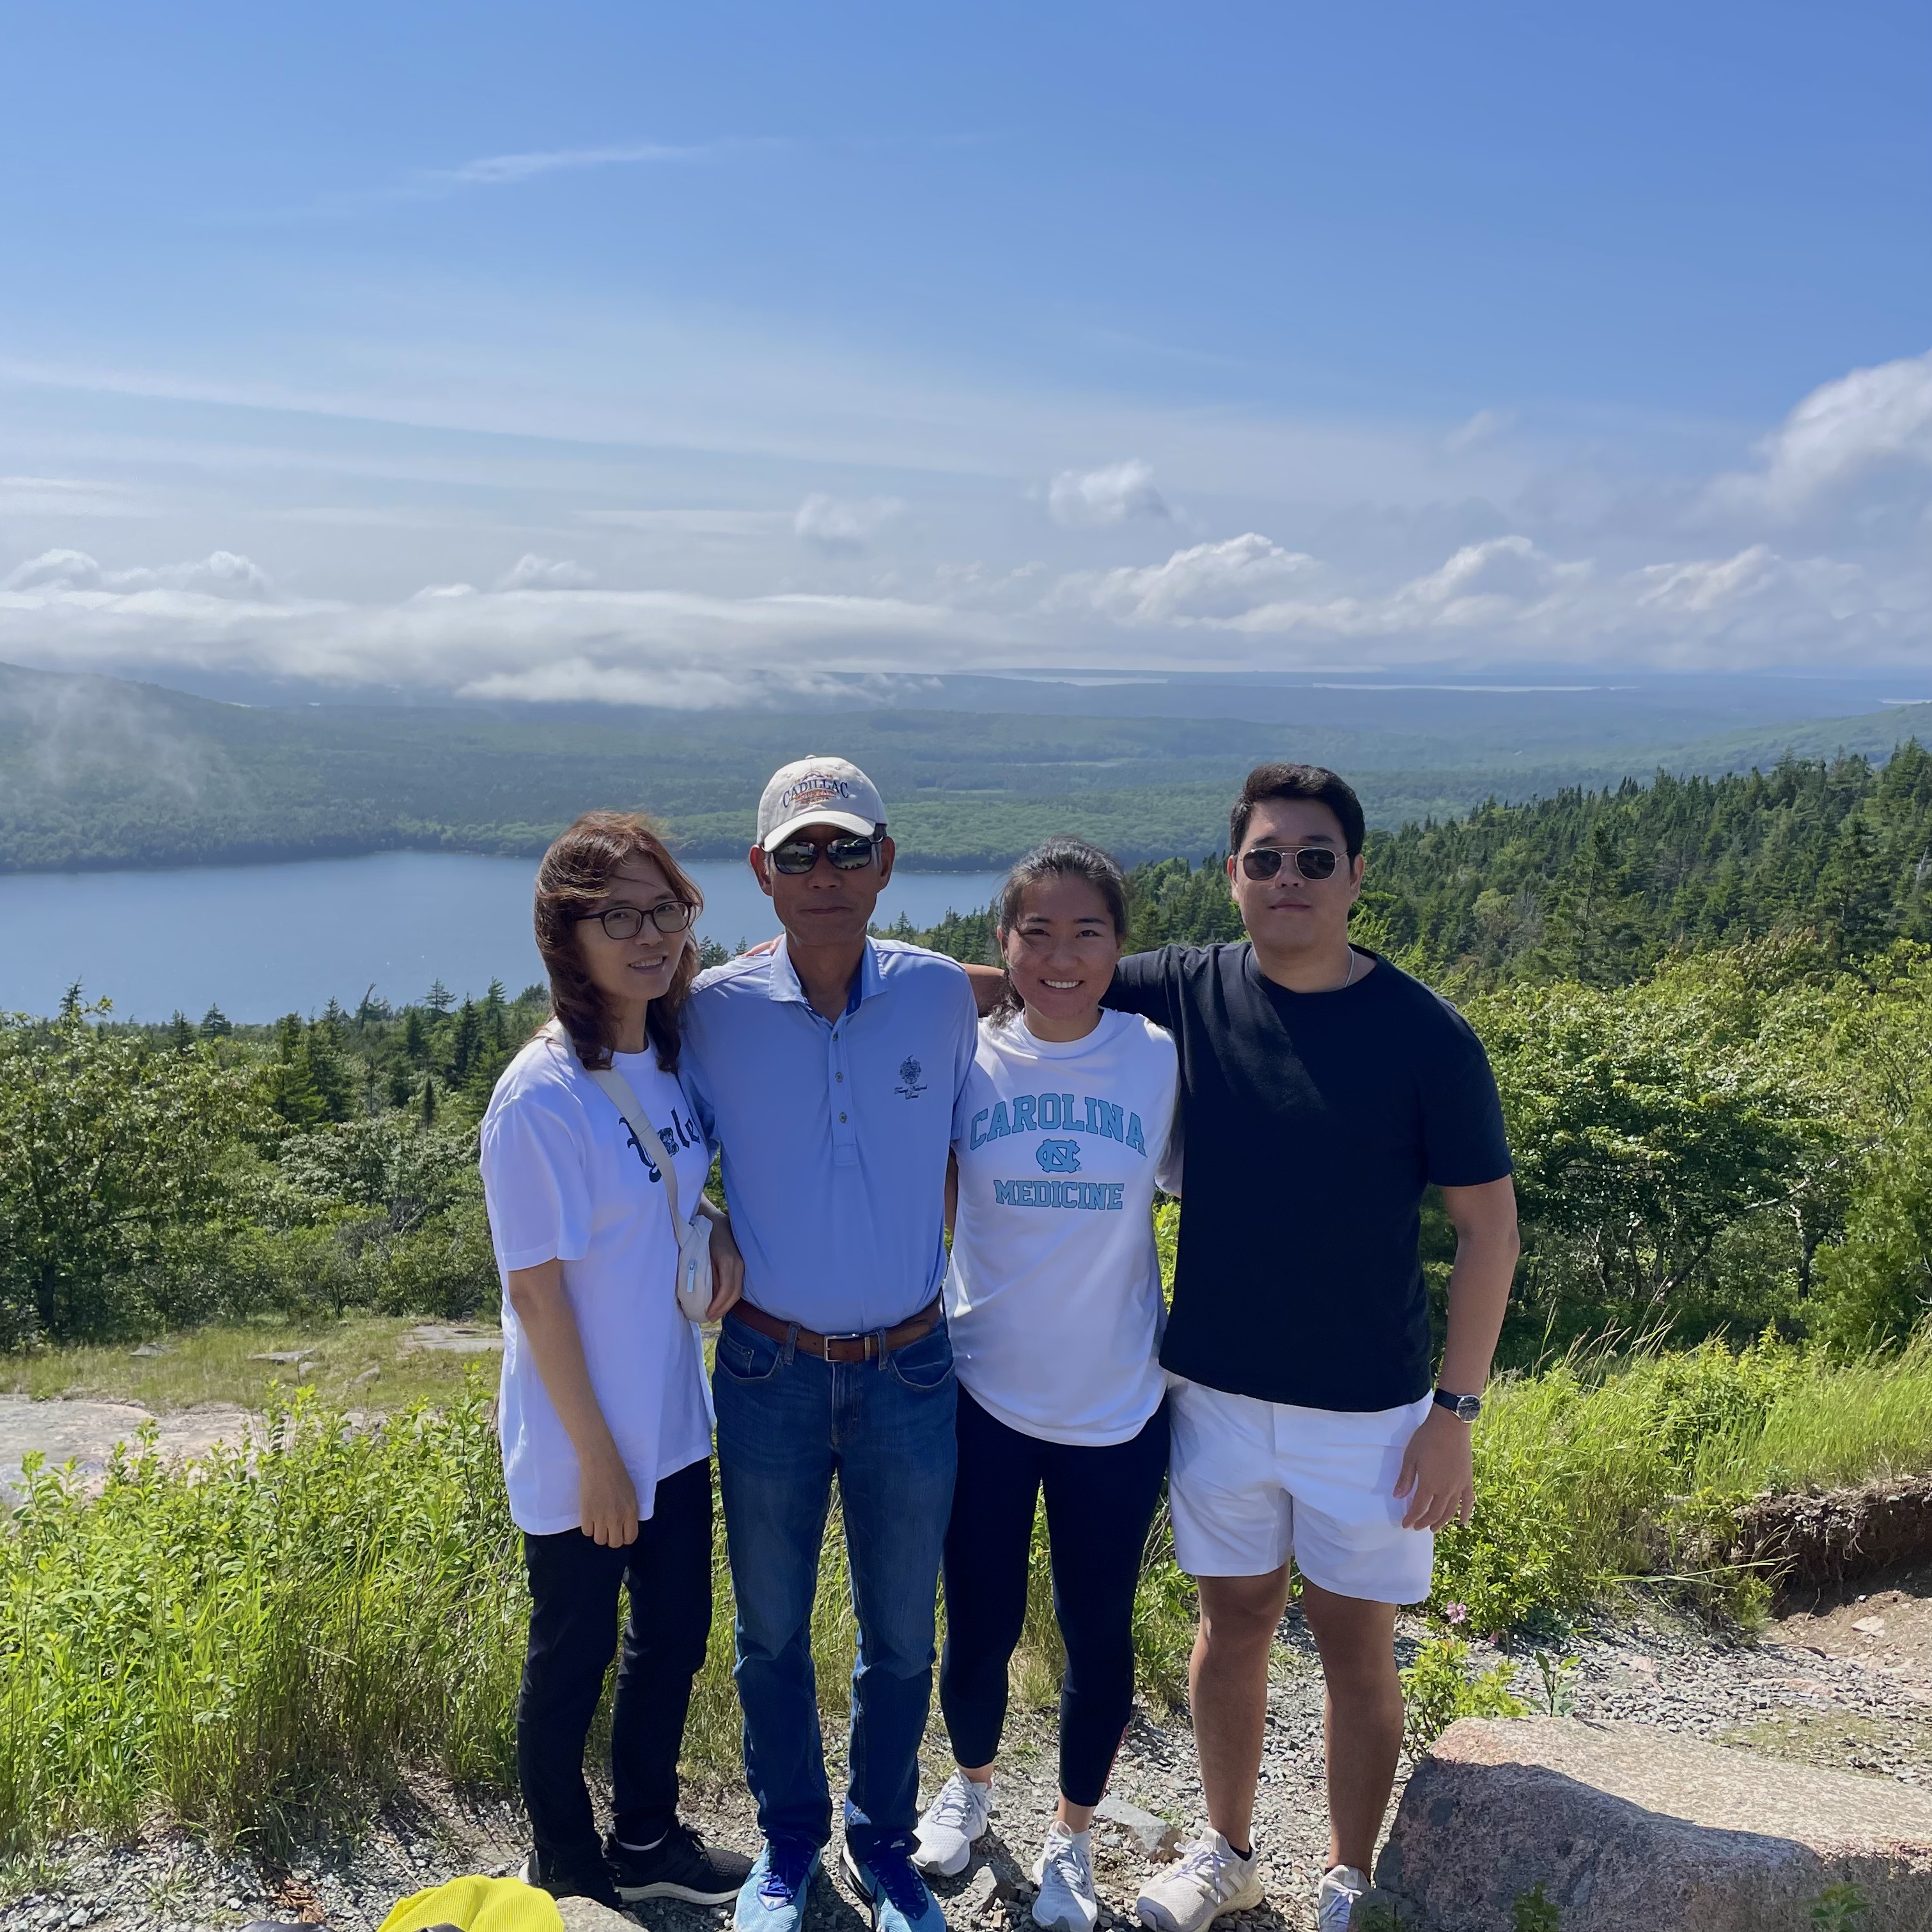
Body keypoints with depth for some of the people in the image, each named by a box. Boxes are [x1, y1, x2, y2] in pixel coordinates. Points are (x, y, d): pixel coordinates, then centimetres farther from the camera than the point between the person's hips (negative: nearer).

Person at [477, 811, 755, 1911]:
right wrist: (597, 1457, -15)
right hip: (579, 1447, -7)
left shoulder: (675, 1057, -1)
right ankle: (567, 1866, 38)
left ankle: (648, 1840, 43)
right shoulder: (542, 1096, -23)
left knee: (674, 1635, 21)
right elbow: (538, 1292, -19)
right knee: (574, 1657, 14)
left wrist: (724, 1229, -5)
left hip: (672, 1423, 7)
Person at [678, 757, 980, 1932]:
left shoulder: (940, 994, -7)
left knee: (902, 1635, 15)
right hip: (771, 1371, 0)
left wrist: (923, 1268, 6)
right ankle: (789, 1837, 42)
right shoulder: (716, 1010, -10)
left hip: (911, 1370, 1)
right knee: (773, 1630, 17)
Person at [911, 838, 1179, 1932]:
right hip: (985, 1398, 0)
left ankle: (1074, 1833, 41)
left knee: (1098, 1634, 14)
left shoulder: (1161, 1061, -10)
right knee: (981, 1624, 15)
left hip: (1118, 1409, 0)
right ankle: (974, 1779, 48)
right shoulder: (962, 1060, -9)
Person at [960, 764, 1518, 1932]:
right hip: (1217, 1393, 2)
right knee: (1235, 1622, 18)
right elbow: (1019, 981, 2)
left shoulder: (1424, 1035, -12)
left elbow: (1488, 1226, -6)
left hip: (1369, 1408, -2)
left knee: (1357, 1647, 12)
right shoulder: (1190, 991, -5)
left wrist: (1456, 1412, -8)